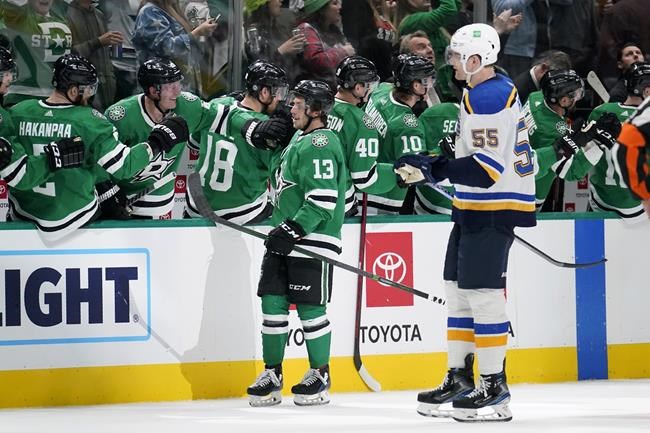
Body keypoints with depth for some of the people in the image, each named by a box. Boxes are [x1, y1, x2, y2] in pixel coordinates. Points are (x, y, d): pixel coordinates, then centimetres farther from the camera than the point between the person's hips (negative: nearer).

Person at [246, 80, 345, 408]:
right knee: (273, 302, 5)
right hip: (284, 237, 9)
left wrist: (294, 230, -24)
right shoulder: (300, 140, 18)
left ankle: (320, 374, 9)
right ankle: (272, 374, 11)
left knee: (309, 306, -4)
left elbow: (323, 200, -22)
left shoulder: (319, 144, -14)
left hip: (312, 240, -9)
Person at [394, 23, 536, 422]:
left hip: (494, 209, -11)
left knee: (482, 293, -9)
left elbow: (487, 167, -25)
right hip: (475, 207, 11)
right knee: (459, 290, 13)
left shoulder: (489, 97, -19)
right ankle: (459, 380, 19)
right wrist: (429, 169, 15)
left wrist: (432, 169, -23)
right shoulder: (496, 90, 16)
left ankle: (494, 388, -5)